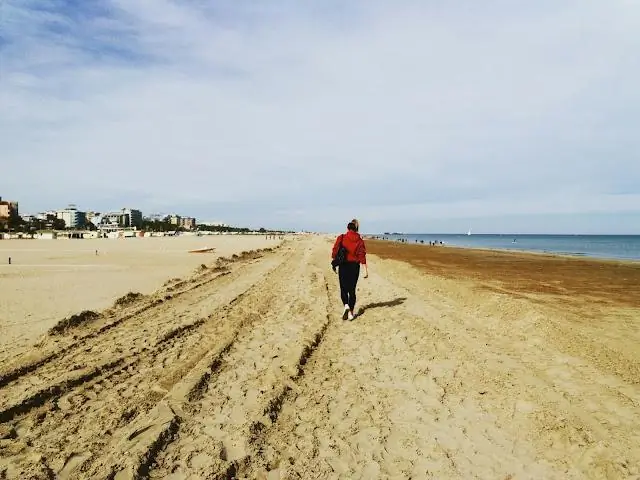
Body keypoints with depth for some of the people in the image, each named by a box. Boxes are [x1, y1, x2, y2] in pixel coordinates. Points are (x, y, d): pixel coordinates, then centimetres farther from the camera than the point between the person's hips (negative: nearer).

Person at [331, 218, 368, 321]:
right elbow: (362, 256, -6)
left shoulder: (341, 238, -4)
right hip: (354, 266, 1)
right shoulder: (360, 240, -2)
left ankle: (346, 305, -17)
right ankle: (351, 312, 13)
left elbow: (334, 252, -5)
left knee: (343, 288, 10)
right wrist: (366, 270, -4)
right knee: (352, 289, 11)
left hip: (343, 266, -1)